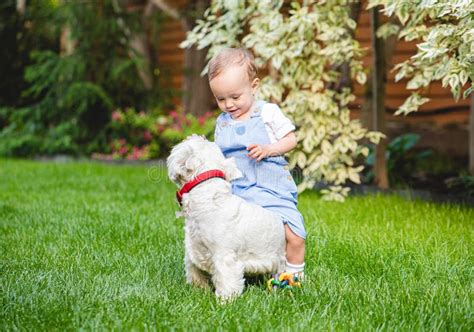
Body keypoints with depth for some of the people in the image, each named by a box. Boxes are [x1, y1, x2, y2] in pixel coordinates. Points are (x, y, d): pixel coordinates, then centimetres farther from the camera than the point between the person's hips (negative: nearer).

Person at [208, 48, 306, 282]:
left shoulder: (268, 112, -1)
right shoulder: (222, 123, 13)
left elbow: (291, 140, 0)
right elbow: (220, 157, 21)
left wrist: (268, 149, -15)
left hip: (272, 188, -4)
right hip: (236, 191, 4)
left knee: (293, 235, -13)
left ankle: (293, 274, 9)